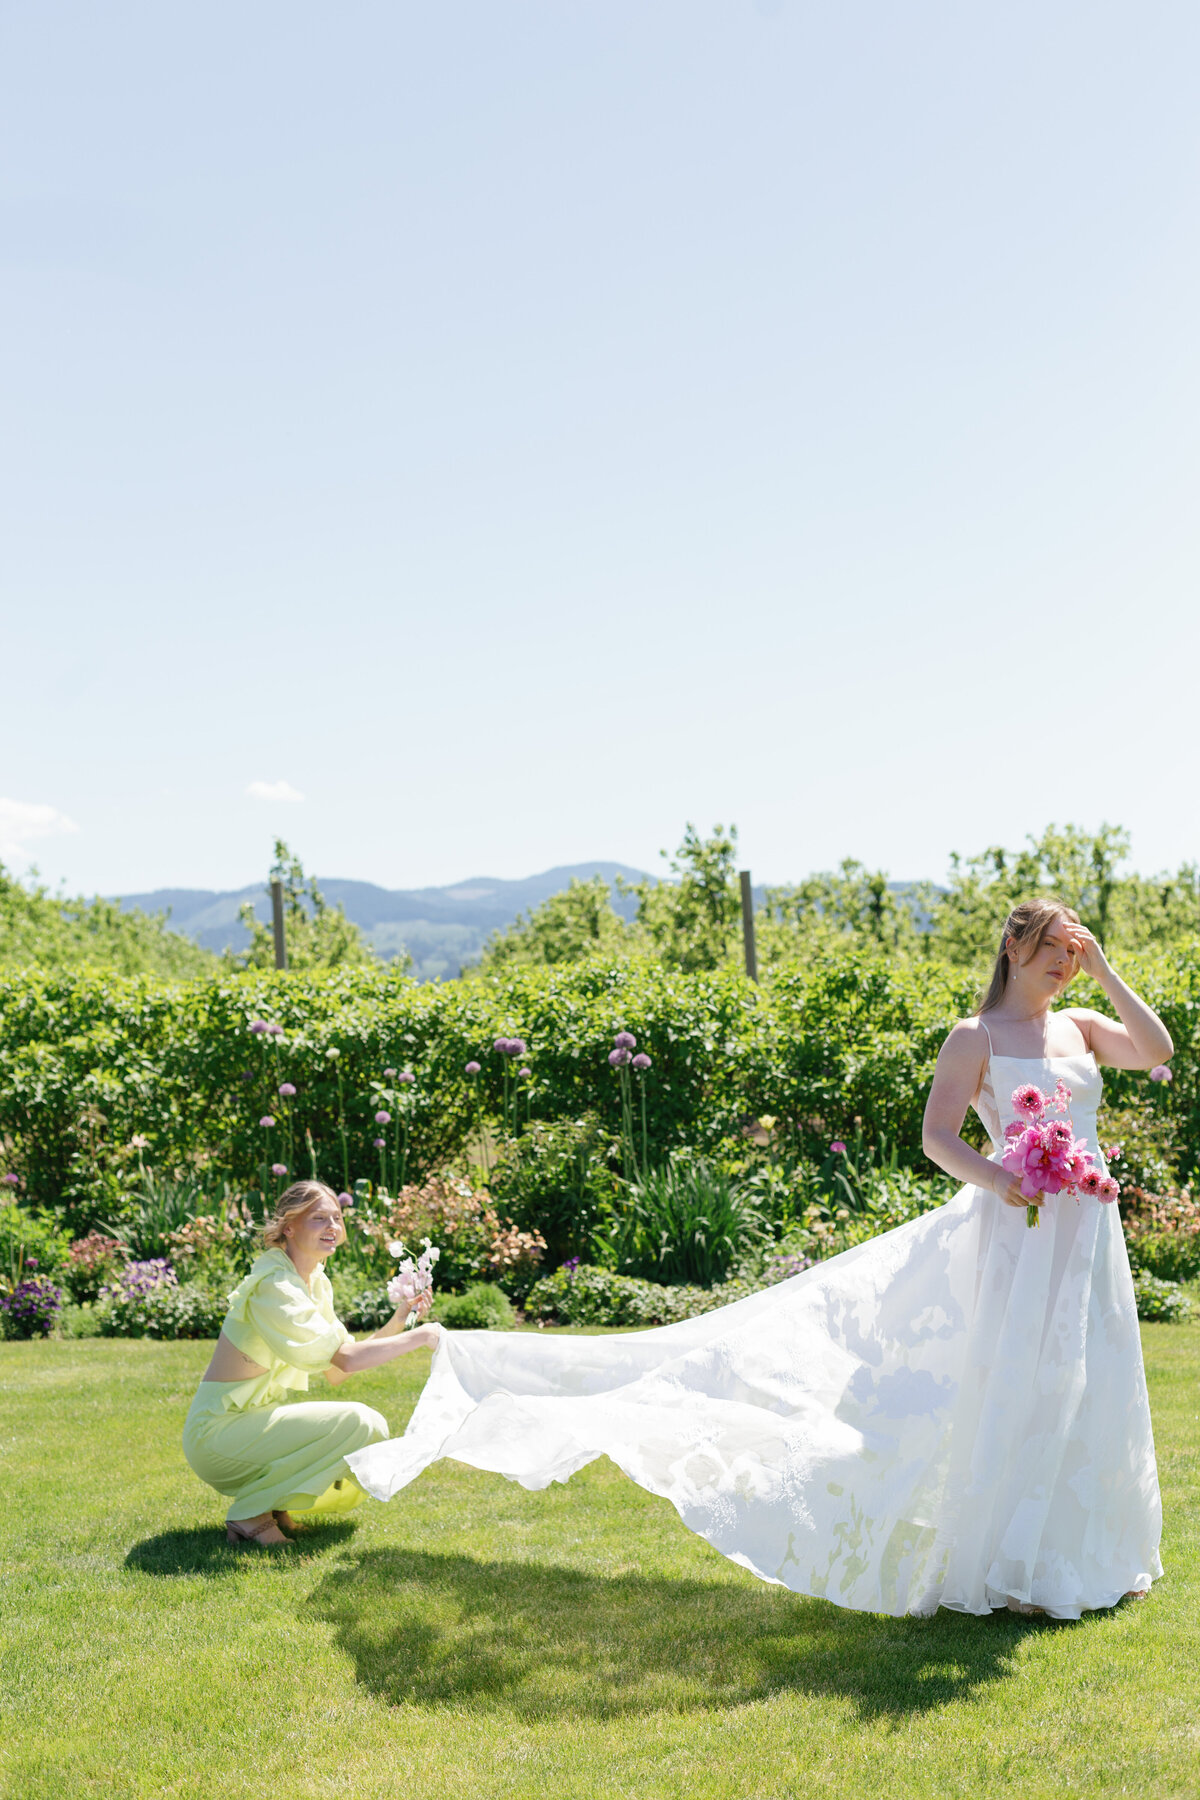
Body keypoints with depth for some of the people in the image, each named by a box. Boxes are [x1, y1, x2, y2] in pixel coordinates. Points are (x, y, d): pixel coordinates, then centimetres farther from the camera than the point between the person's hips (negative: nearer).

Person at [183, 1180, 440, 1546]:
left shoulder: (315, 1282, 9)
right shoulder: (273, 1285, -21)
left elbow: (335, 1373, 6)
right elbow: (345, 1358, -26)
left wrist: (397, 1323, -2)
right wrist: (420, 1337, -20)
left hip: (254, 1417, 9)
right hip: (217, 1430, -9)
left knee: (371, 1428, 3)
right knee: (357, 1424, -19)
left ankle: (269, 1497, 11)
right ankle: (250, 1512, -9)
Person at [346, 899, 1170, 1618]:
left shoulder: (1082, 1029, 13)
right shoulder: (977, 1037, -4)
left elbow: (1159, 1051, 0)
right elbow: (938, 1134, -9)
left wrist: (1107, 973, -3)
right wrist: (993, 1179, -26)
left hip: (1087, 1232, 6)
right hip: (1014, 1232, -6)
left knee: (1077, 1393, 11)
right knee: (1007, 1392, -5)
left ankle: (1075, 1551, 25)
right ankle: (1007, 1568, 6)